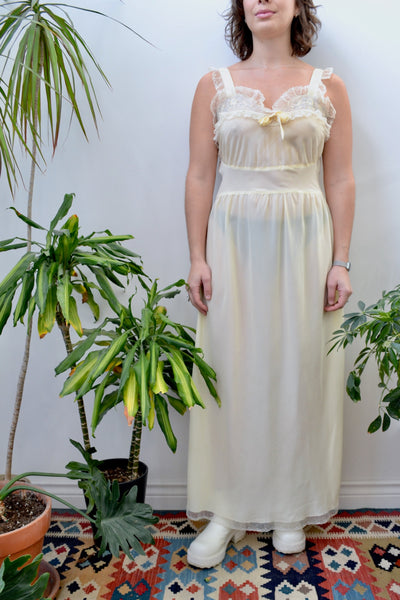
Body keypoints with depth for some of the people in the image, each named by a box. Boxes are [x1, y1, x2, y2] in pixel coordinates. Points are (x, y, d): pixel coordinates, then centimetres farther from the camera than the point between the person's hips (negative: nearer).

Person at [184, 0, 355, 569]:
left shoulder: (328, 88, 8)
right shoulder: (215, 85, 8)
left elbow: (341, 182, 5)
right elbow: (199, 177, 3)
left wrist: (340, 261, -2)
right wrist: (197, 258, -4)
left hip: (304, 242, 1)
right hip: (234, 241, 0)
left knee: (300, 371, 5)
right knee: (232, 371, 2)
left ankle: (292, 507, 24)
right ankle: (227, 510, 17)